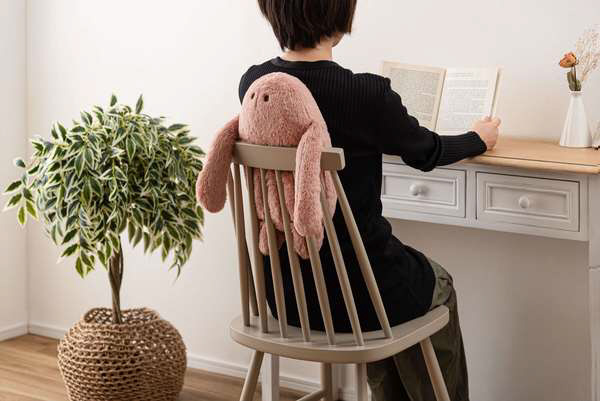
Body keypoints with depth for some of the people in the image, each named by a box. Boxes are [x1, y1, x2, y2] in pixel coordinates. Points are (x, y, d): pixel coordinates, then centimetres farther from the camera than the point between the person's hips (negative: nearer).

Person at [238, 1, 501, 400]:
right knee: (439, 285, 27)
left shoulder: (252, 83, -6)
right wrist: (479, 139, 21)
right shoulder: (368, 94, -23)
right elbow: (428, 152, -2)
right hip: (354, 295, -5)